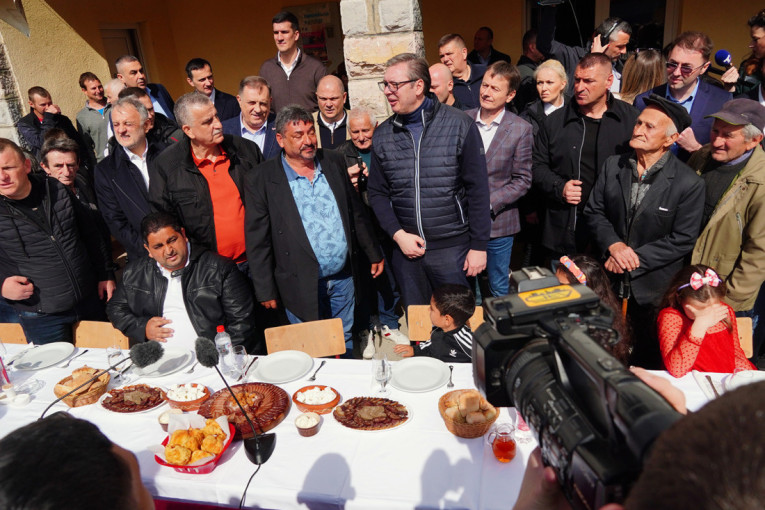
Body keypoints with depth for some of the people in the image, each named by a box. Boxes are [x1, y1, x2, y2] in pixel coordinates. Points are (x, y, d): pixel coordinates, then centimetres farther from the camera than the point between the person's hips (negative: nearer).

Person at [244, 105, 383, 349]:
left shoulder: (334, 162, 4)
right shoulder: (261, 179, -9)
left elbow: (356, 212, 11)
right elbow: (257, 239, -7)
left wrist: (374, 254, 13)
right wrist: (266, 290, -7)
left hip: (343, 278, 4)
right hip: (301, 286, -3)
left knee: (345, 343, 19)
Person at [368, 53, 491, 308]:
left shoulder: (460, 125, -5)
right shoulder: (382, 136, 5)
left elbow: (478, 189, -5)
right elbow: (378, 193, 8)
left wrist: (479, 245, -7)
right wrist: (398, 234, -7)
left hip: (452, 248, -3)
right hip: (406, 249, 3)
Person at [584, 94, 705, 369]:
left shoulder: (689, 184, -13)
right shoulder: (613, 165, -1)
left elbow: (682, 240, -12)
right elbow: (594, 211, 0)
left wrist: (635, 257, -18)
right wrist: (614, 245, -16)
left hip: (652, 289, -3)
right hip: (609, 281, 3)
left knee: (646, 361, 15)